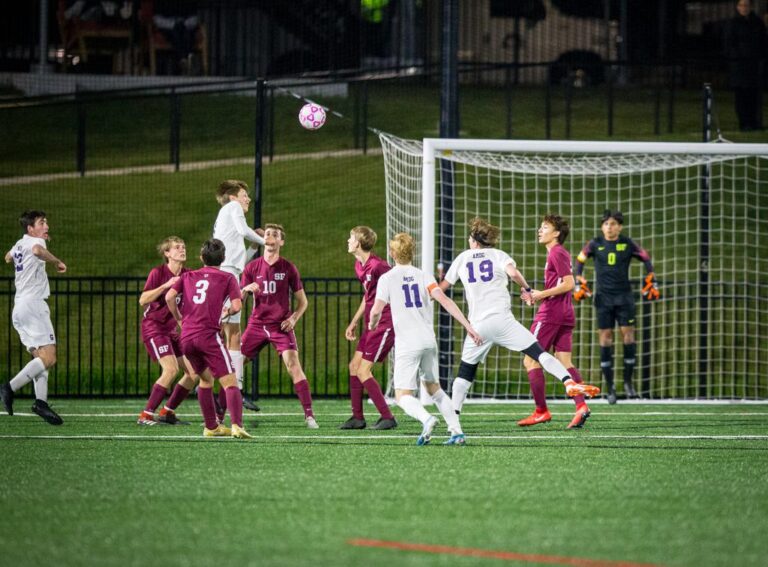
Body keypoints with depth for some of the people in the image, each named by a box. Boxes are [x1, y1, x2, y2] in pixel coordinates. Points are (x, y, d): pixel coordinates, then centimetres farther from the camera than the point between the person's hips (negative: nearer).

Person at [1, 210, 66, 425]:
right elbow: (37, 251, -31)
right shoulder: (34, 241, -5)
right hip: (33, 304, -10)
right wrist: (57, 262, -19)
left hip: (19, 308, 10)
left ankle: (41, 401, -7)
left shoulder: (20, 244, 21)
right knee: (48, 357, -15)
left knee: (40, 357, 6)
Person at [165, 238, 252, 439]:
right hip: (209, 334, -5)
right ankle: (236, 425, -28)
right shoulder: (227, 278, 9)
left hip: (187, 337, 5)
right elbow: (237, 305, -4)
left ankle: (211, 427, 27)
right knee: (230, 383, -8)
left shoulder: (187, 277, 18)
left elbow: (169, 297, 3)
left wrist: (179, 318, 17)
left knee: (206, 379, 25)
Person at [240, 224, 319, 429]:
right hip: (257, 324, 2)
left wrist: (294, 318, -10)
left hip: (281, 325, -2)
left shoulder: (288, 268, 1)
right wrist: (246, 289, -17)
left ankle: (309, 415, -17)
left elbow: (302, 301, 7)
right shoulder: (252, 267, 5)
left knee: (293, 364, -19)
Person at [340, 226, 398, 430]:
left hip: (384, 325, -10)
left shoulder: (377, 266, -20)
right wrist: (354, 322, 26)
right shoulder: (359, 266, 12)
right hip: (371, 325, 10)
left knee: (363, 371, -11)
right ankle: (357, 417, 17)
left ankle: (387, 417, -4)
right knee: (354, 366, 10)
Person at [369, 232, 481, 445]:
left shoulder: (387, 278, -1)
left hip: (407, 344, -4)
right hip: (429, 340, 4)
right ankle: (457, 431, 13)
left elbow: (376, 310, -9)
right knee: (433, 387, 23)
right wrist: (468, 327, -6)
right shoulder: (423, 276, 8)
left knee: (403, 396, -1)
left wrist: (372, 324, 15)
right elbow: (444, 300, -4)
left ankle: (426, 419, -31)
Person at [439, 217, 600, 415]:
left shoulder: (463, 258, 15)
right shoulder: (498, 255, 8)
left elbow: (442, 286, 24)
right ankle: (569, 382, -24)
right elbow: (513, 273, -13)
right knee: (539, 352, -6)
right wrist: (526, 289, 5)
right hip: (502, 320, -2)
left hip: (477, 323, 2)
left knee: (466, 372, 15)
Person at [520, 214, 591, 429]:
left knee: (530, 359, -3)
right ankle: (581, 405, -12)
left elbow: (568, 284, -19)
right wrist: (538, 294, 17)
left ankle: (541, 410, -4)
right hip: (566, 314, 10)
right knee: (564, 362, 4)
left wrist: (542, 294, -15)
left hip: (550, 314, -10)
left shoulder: (557, 253, -11)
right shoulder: (561, 254, 19)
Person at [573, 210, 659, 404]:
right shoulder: (595, 244, 1)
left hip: (624, 295, 0)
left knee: (628, 334, -7)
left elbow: (646, 259, 11)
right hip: (603, 297, 0)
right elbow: (579, 262, 11)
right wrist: (580, 284, 3)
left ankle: (628, 381, 6)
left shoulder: (627, 244, 1)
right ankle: (610, 387, 2)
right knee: (605, 337, -3)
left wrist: (651, 283, 5)